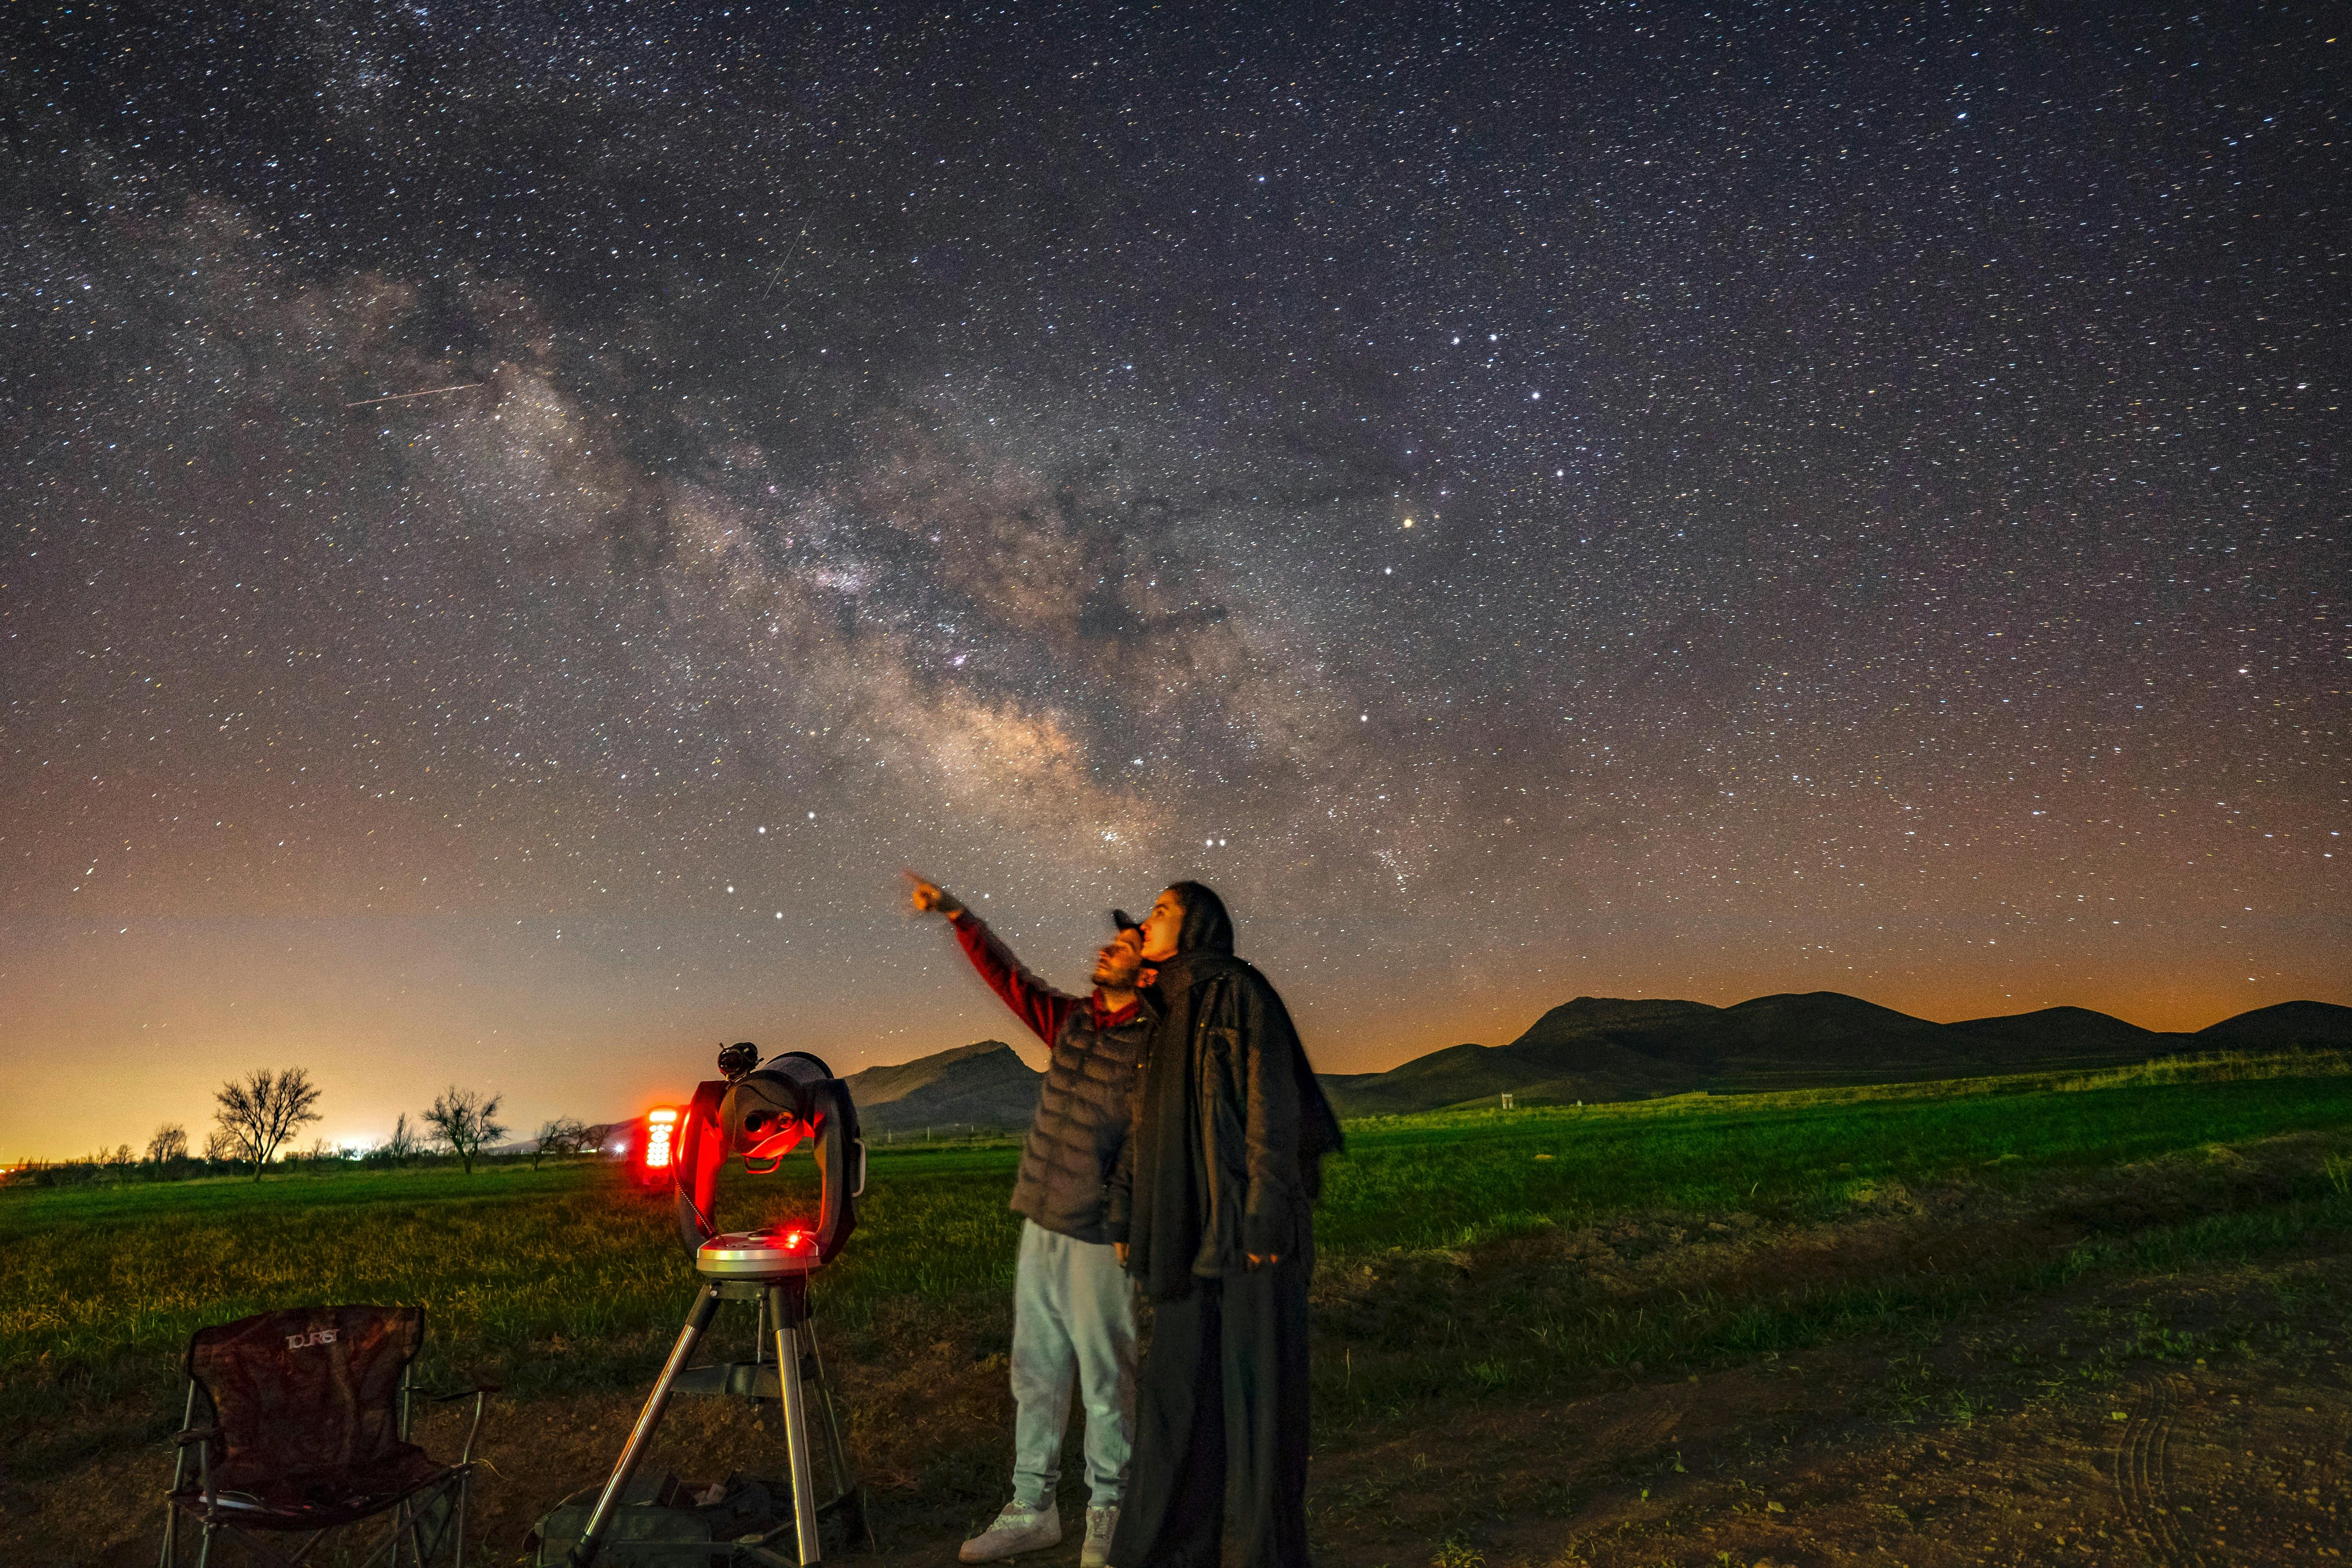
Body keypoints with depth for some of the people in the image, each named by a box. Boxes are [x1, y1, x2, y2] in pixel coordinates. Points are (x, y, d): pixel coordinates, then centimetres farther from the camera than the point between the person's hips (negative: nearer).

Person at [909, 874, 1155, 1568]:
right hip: (1040, 1230, 7)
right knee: (1035, 1373, 14)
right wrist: (955, 912, 2)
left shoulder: (1154, 1047, -13)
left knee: (1106, 1381, 5)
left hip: (1096, 1241, -7)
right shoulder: (1070, 1020, 7)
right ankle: (1032, 1508, 26)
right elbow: (1007, 975, 10)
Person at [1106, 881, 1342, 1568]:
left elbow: (1272, 1106, -13)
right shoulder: (1169, 1015, 17)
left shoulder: (1240, 993, -7)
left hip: (1244, 1219, -7)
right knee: (1178, 1382, 10)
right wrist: (1125, 1216, 13)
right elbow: (1146, 1125, 18)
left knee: (1257, 1384, -1)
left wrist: (1265, 1220, -18)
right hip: (1187, 1226, 8)